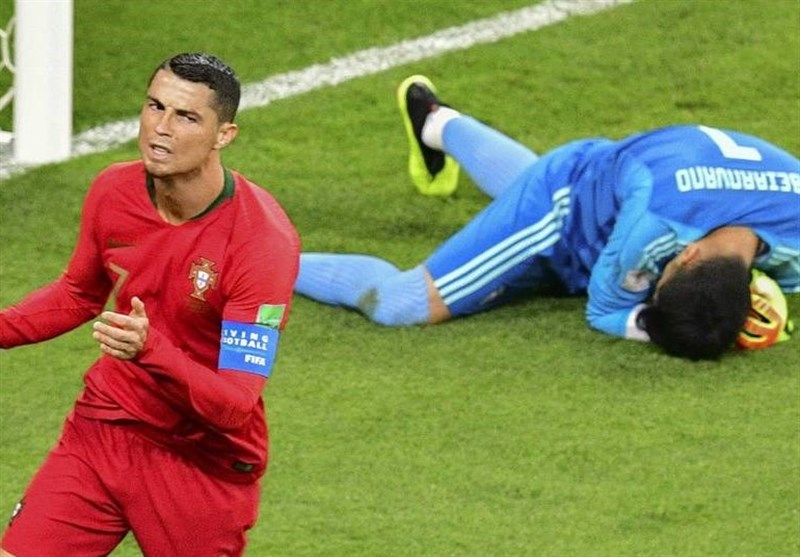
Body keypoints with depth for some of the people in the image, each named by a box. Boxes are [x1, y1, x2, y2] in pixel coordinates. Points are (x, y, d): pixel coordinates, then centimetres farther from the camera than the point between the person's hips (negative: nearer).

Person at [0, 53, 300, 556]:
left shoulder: (264, 240, -23)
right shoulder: (113, 191, -5)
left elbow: (235, 405, -27)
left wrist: (150, 350, -42)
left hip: (205, 461, -4)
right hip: (101, 433, 4)